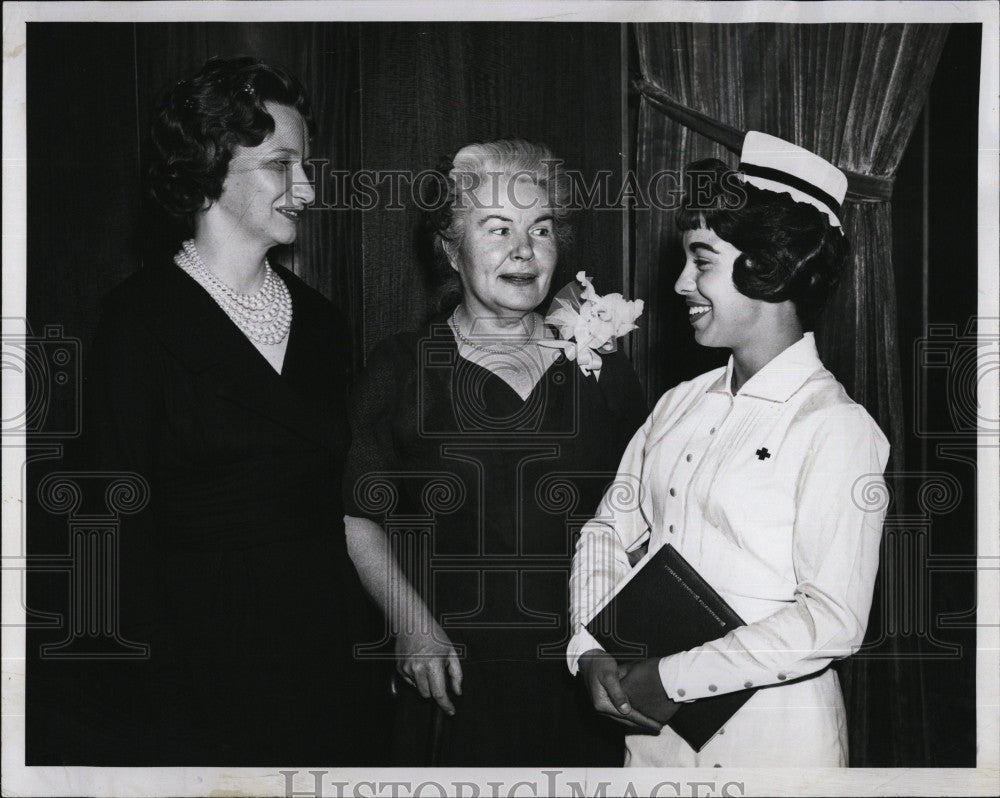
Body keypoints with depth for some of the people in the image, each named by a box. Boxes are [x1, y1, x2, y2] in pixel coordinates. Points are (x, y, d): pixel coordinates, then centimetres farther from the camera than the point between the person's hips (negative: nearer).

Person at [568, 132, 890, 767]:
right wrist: (591, 651, -3)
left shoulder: (837, 428, -14)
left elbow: (833, 620, -20)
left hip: (771, 738, -5)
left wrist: (672, 678, -17)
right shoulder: (679, 405, 6)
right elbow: (610, 531, 12)